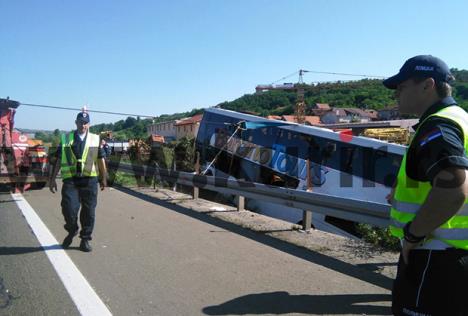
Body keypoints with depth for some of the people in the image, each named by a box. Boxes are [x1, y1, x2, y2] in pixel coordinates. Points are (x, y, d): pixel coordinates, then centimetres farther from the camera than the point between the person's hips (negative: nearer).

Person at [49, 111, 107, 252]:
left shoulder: (95, 139, 9)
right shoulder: (65, 139, 10)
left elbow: (101, 160, 12)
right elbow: (58, 160, 10)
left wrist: (103, 178, 11)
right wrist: (52, 179, 9)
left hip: (89, 179, 1)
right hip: (70, 179, 0)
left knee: (88, 212, 4)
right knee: (69, 209, -9)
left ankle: (85, 240, 18)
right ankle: (71, 231, 22)